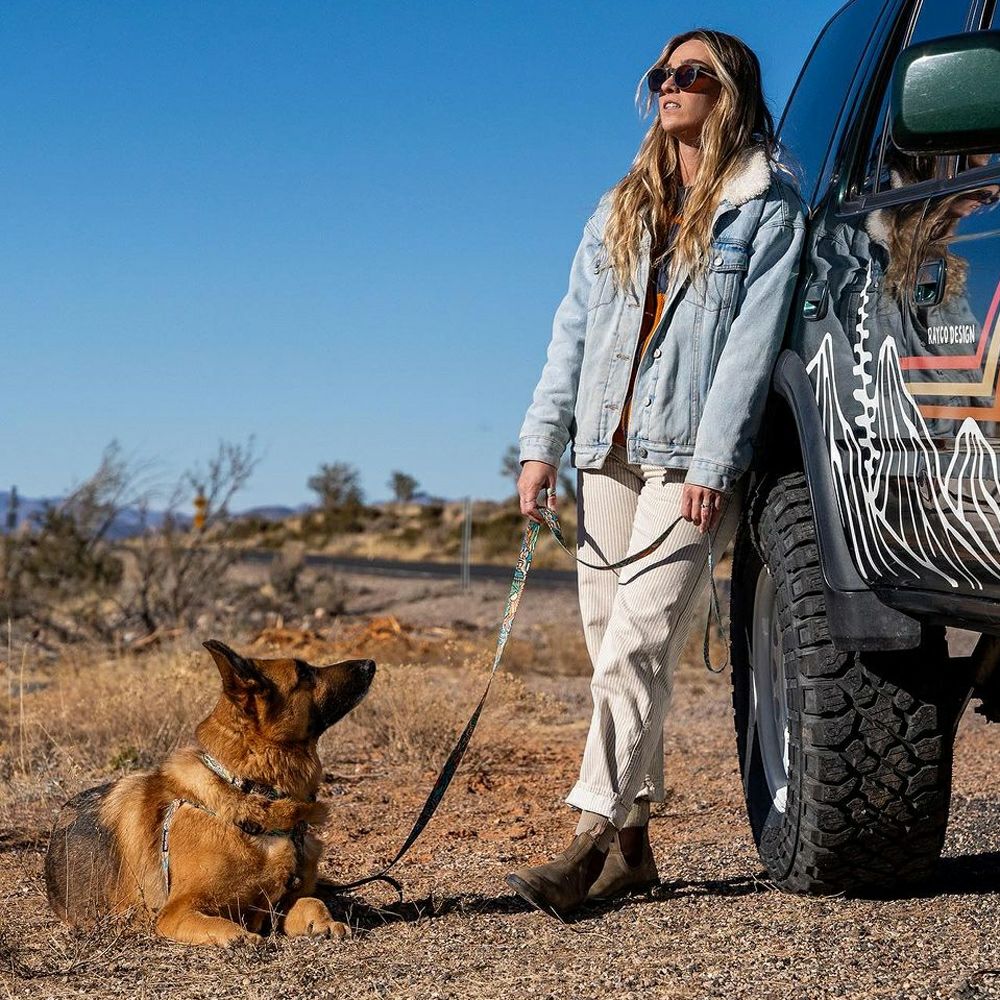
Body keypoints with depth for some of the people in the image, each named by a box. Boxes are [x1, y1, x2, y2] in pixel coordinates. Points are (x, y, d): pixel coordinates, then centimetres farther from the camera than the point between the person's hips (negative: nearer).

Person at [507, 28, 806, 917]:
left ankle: (591, 842, -18)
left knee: (636, 647, -15)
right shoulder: (622, 210, 20)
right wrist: (543, 440, 4)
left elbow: (751, 340, -8)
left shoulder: (767, 207, 1)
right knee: (611, 645, 5)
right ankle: (631, 842, 10)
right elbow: (574, 328, 15)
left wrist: (712, 463, -15)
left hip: (690, 457, -6)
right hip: (608, 448, 6)